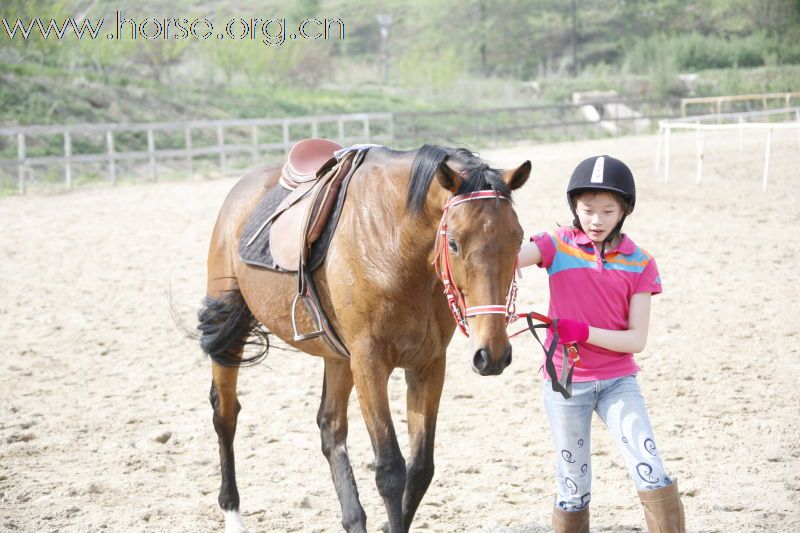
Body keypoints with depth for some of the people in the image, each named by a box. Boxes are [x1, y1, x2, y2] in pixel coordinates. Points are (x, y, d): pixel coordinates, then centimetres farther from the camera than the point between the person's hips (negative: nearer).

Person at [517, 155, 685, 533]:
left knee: (652, 473, -12)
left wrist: (583, 332, -22)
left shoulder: (639, 264, -2)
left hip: (618, 381, 0)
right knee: (573, 490, 8)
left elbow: (636, 340, -8)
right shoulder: (558, 246, -4)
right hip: (565, 384, 0)